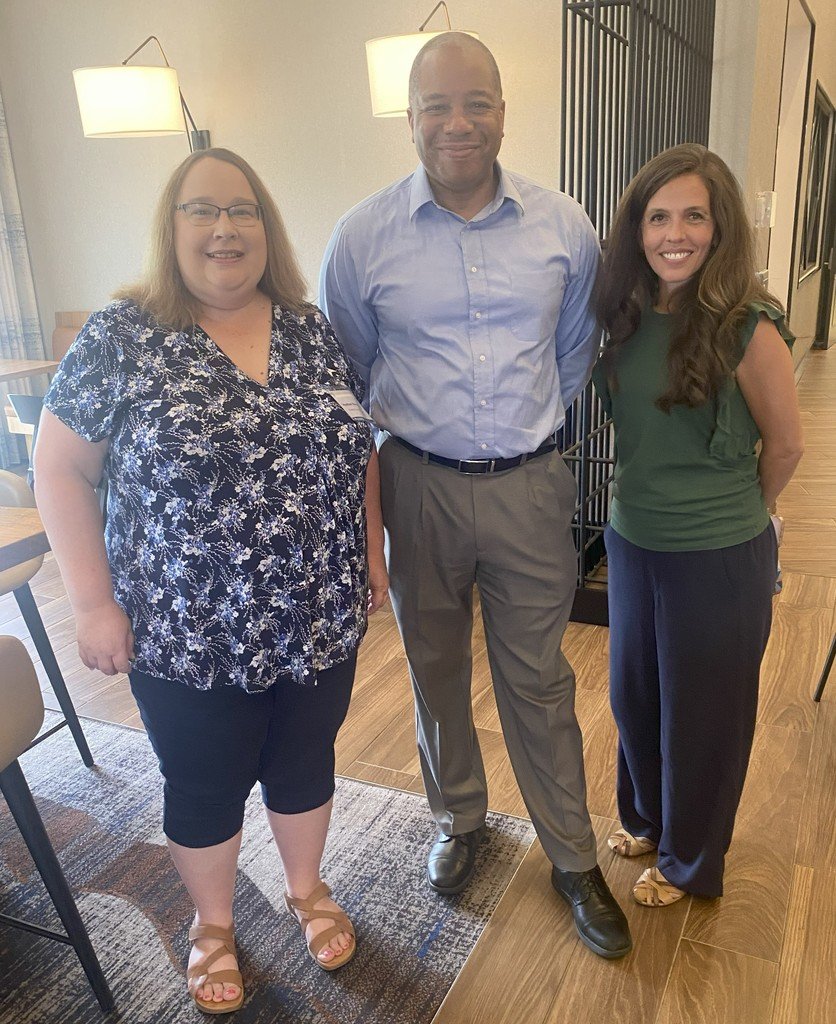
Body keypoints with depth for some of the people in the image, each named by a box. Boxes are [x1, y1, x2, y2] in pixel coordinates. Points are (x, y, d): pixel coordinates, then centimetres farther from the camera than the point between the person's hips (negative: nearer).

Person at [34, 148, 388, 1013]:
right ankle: (212, 922, 45)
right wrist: (94, 602, -9)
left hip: (318, 619, 3)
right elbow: (60, 469, -7)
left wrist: (372, 550, 7)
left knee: (305, 765, 21)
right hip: (189, 637, -3)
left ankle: (306, 890, 49)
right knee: (205, 790, 17)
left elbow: (357, 447, 10)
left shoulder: (312, 332, 1)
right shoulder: (119, 339, -10)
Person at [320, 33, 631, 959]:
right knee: (436, 668, 16)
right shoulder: (364, 234, -5)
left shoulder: (563, 227, -1)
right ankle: (460, 820, 41)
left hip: (528, 485, 0)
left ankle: (573, 857, 30)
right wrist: (420, 418, 8)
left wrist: (529, 422, 10)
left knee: (538, 678, 10)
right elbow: (348, 365, 7)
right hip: (418, 485, 1)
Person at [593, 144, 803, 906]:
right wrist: (651, 502, 7)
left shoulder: (749, 330, -18)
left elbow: (786, 445, -6)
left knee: (702, 714, 13)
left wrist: (730, 517, 6)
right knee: (633, 694, 21)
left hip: (719, 559, -5)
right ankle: (646, 819, 49)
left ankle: (691, 862, 38)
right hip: (632, 542, 6)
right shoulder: (631, 317, -1)